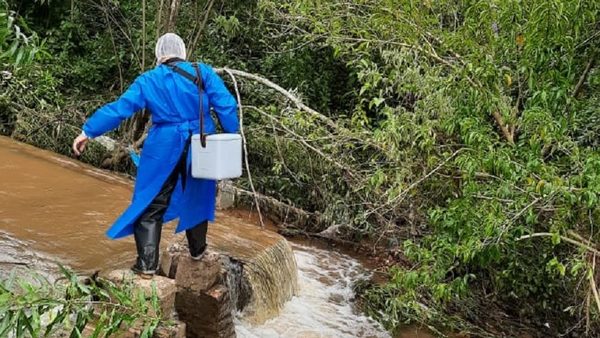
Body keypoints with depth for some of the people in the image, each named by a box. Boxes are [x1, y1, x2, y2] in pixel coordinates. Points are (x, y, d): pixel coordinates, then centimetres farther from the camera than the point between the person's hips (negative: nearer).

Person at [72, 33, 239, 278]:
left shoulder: (148, 80, -2)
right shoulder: (203, 73, -2)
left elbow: (119, 108, -5)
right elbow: (226, 105, -9)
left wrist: (88, 131, 0)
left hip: (164, 150, -2)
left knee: (150, 204, 7)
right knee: (197, 196, 21)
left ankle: (147, 264, 3)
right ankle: (197, 250, 36)